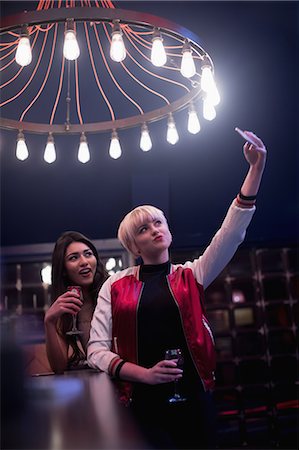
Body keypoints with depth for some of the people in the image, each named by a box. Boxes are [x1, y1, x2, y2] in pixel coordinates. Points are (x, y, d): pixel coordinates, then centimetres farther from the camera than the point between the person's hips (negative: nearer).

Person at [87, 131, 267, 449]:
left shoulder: (191, 275, 4)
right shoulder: (115, 286, 2)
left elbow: (232, 232, -8)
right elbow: (97, 350, -1)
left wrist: (256, 167, -15)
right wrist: (144, 374, -16)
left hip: (194, 400, 2)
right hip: (143, 405, -1)